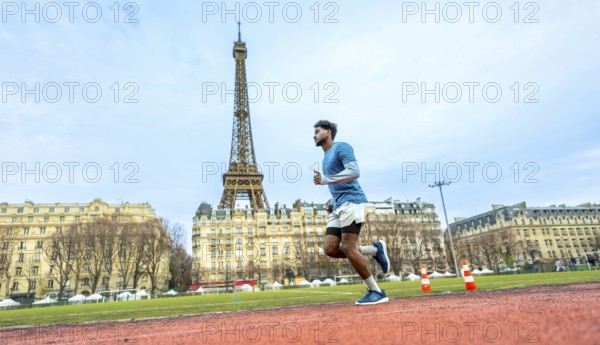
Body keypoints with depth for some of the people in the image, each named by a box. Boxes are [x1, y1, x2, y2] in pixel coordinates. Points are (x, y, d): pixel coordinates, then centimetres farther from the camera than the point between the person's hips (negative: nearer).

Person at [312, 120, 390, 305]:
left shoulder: (341, 147, -2)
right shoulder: (326, 157, 25)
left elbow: (354, 172, -18)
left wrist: (325, 180, -19)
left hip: (351, 201, -9)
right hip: (338, 206, 9)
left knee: (348, 248, -14)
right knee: (330, 248, -4)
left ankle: (376, 291, -3)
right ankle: (375, 249, 8)